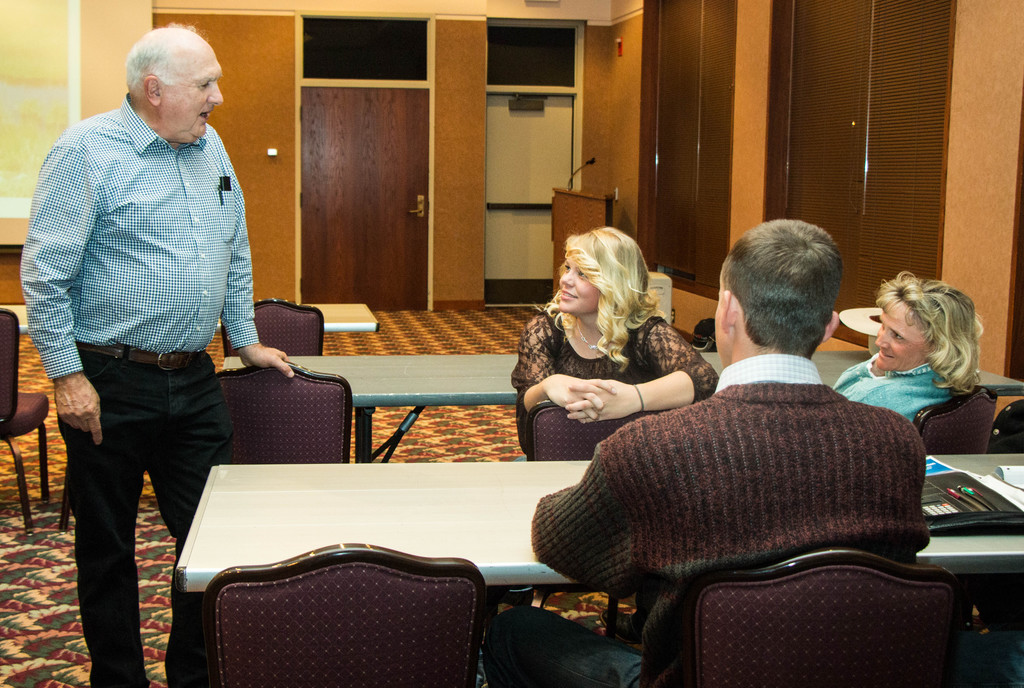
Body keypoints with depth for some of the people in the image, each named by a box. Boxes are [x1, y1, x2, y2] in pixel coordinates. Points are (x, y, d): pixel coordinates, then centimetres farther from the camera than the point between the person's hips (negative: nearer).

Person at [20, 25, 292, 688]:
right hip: (112, 385, -5)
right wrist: (66, 375, -14)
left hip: (195, 382, 6)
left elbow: (236, 254, 21)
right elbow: (45, 273, -11)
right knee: (108, 549, 8)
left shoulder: (210, 147, 11)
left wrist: (246, 339, 21)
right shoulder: (88, 150, -9)